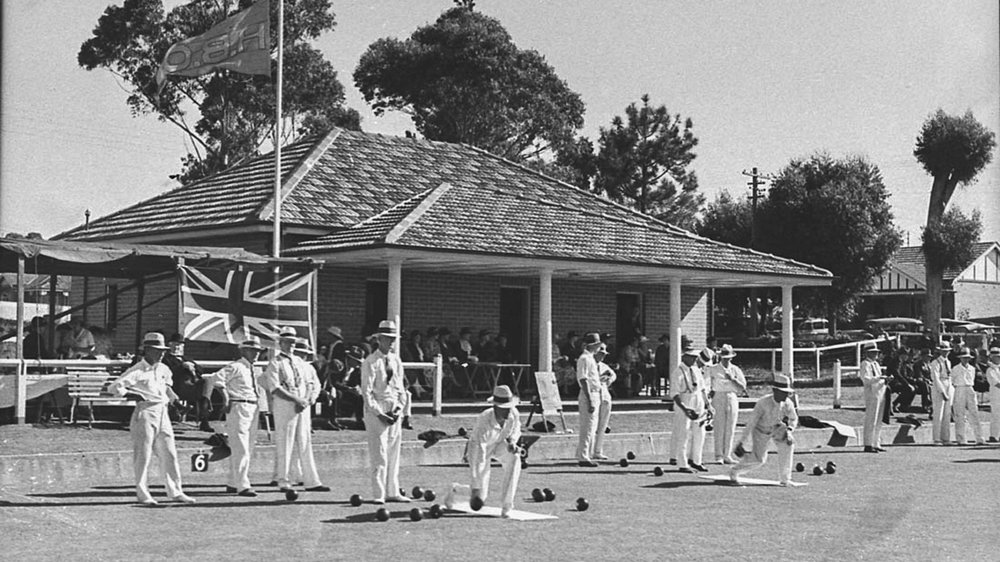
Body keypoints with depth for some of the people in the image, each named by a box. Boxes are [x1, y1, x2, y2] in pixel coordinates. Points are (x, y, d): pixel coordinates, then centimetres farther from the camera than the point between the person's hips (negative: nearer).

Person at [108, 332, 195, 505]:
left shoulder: (163, 369, 13)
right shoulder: (137, 371, -9)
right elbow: (114, 387, -13)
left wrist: (174, 398, 19)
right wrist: (132, 395, -19)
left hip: (163, 413, 7)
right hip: (145, 412, -7)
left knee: (169, 453, 7)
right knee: (143, 454, -1)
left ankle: (175, 491, 13)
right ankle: (142, 493, 7)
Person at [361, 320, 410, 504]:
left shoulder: (396, 361, 11)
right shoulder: (371, 362, -9)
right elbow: (366, 392, -11)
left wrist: (399, 408, -1)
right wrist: (379, 414, -16)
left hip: (394, 413, 6)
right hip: (376, 412, -6)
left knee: (394, 454, 9)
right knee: (379, 455, -7)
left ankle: (393, 492, 15)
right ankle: (378, 495, -4)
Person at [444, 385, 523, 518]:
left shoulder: (514, 413, -26)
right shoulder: (483, 422, -40)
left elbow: (516, 428, 2)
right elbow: (478, 459, -40)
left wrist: (512, 441, -19)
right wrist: (475, 488, -42)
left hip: (500, 443, 4)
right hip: (480, 446, -4)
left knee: (514, 458, -33)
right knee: (480, 496, -3)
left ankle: (506, 506, -23)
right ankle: (456, 489, 34)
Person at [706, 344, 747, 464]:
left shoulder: (736, 370, 9)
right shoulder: (713, 369, 3)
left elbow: (743, 387, 4)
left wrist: (733, 379, -10)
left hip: (732, 399, 3)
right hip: (718, 399, -3)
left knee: (730, 429, 2)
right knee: (719, 428, -7)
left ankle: (727, 456, 7)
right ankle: (719, 456, -4)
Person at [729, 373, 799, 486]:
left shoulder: (788, 404, -19)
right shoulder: (763, 403, -33)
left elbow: (794, 419, 3)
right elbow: (751, 422, -30)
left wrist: (789, 431, -17)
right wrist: (741, 442, -30)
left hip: (776, 428, 4)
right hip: (760, 430, -4)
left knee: (788, 443, -23)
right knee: (759, 459, -14)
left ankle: (784, 478, -10)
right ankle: (734, 472, 12)